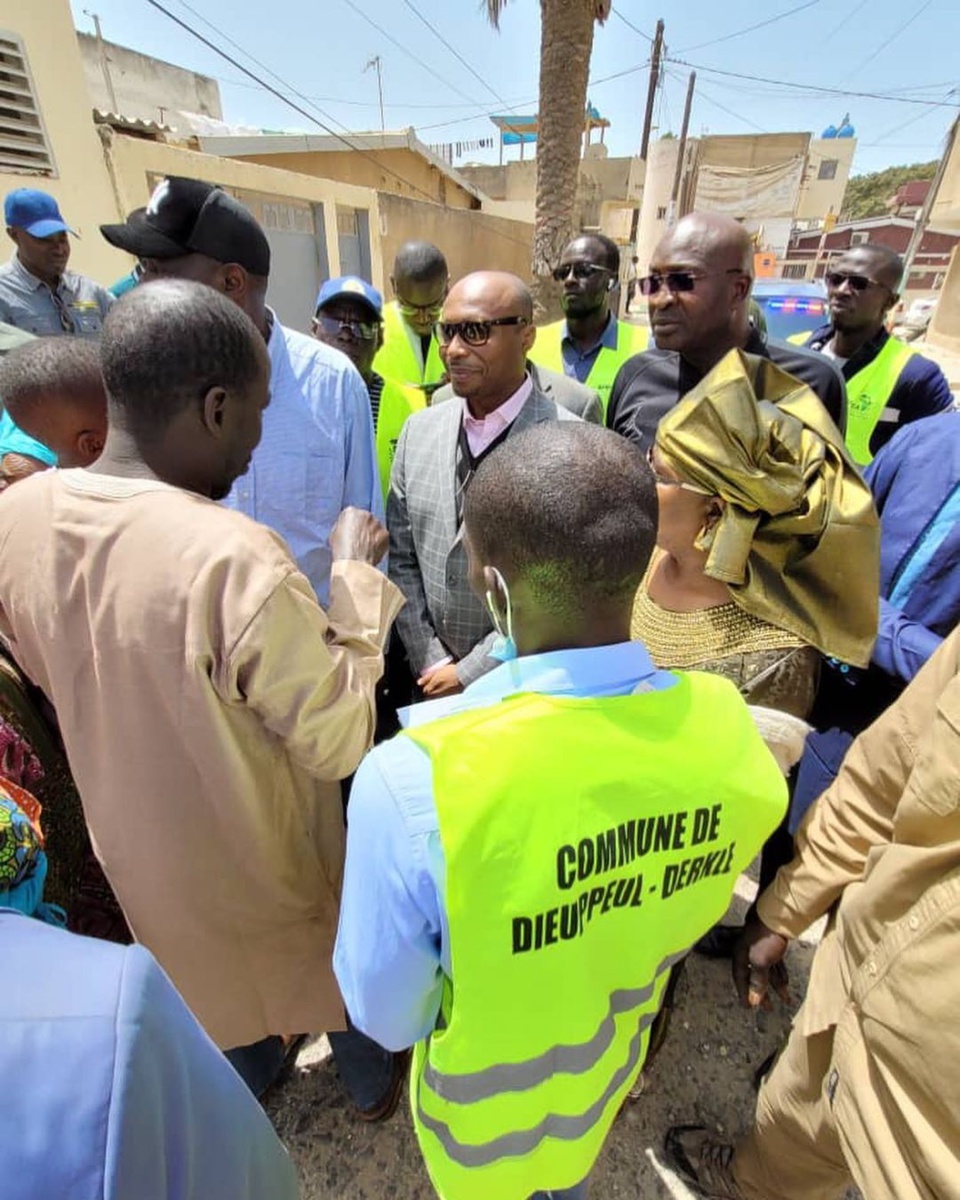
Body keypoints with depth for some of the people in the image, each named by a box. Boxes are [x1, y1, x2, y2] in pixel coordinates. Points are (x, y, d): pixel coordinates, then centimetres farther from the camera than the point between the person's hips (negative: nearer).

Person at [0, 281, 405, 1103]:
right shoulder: (236, 558, -39)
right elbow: (341, 740, -27)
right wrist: (356, 578, -21)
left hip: (135, 836, 5)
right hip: (256, 851, -5)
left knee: (205, 978, 34)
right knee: (338, 960, 29)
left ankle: (248, 1086, 64)